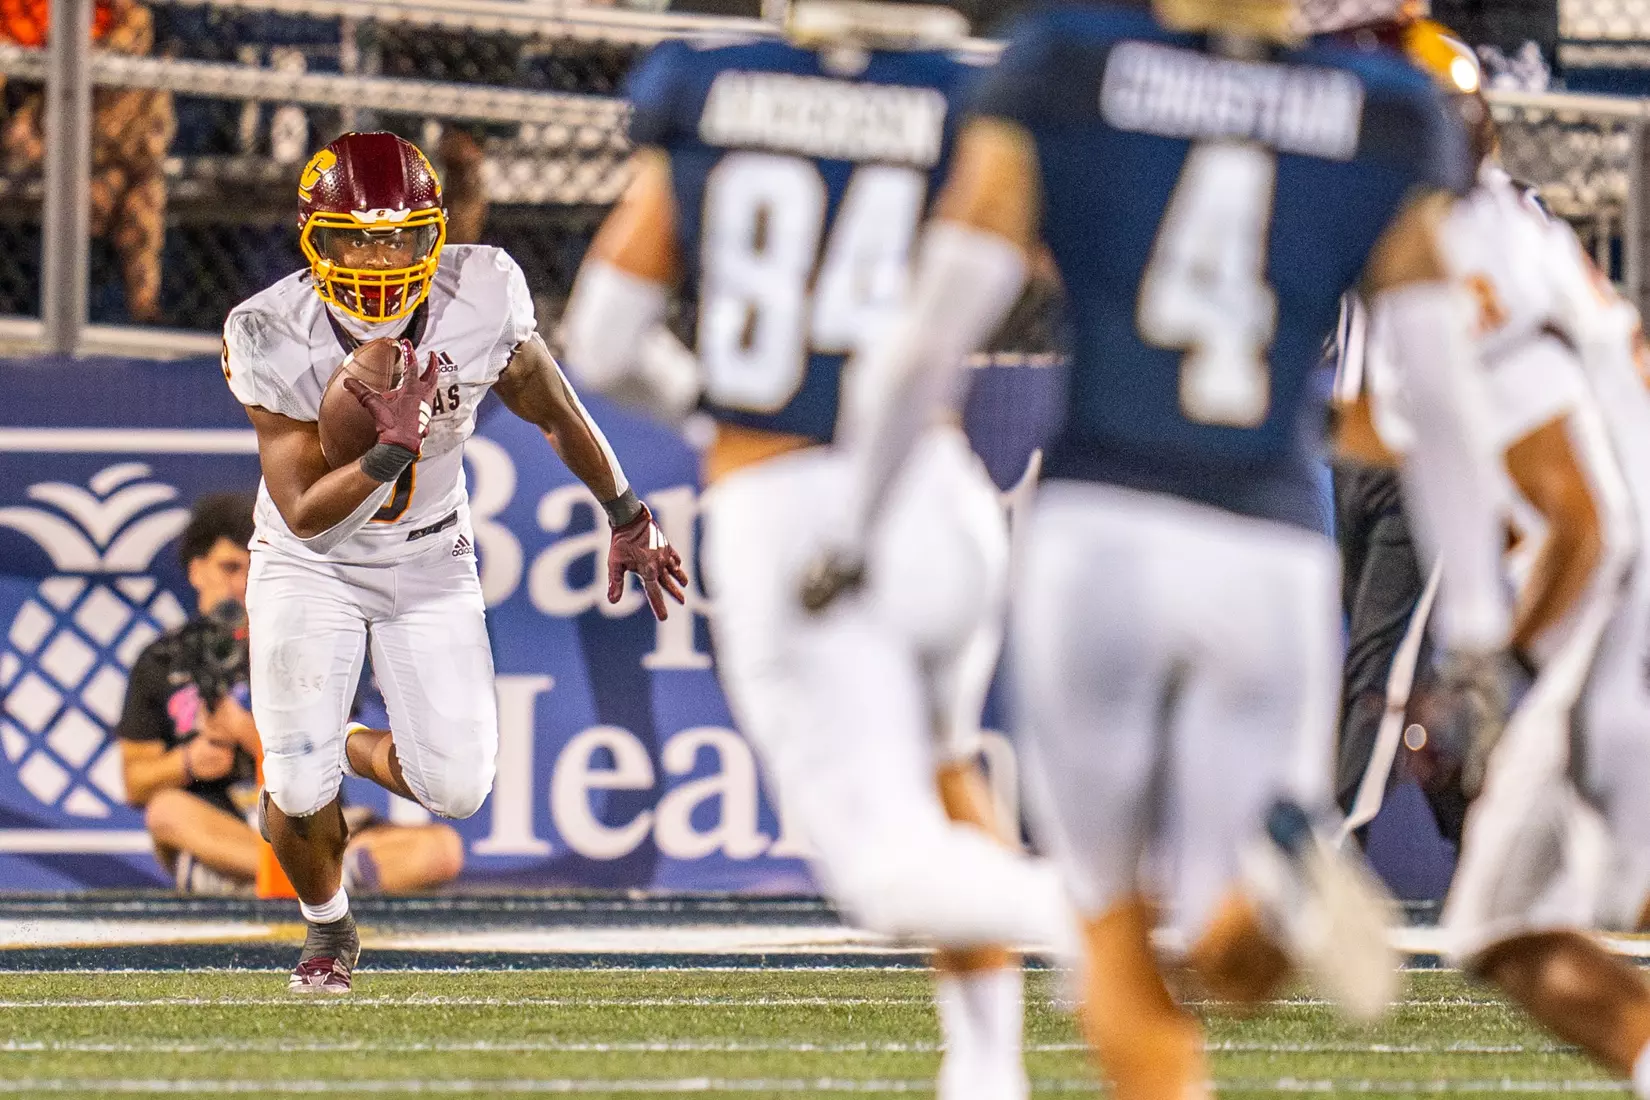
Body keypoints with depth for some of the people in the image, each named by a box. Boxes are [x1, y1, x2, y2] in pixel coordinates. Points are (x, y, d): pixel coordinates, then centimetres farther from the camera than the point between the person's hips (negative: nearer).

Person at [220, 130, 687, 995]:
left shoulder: (480, 299, -22)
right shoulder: (274, 338, -27)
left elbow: (554, 411, -2)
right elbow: (306, 515, -24)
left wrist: (629, 519, 9)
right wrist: (392, 452, -42)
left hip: (430, 560, 2)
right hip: (311, 564, -2)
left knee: (456, 787, -8)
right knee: (301, 794, -8)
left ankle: (346, 755, 28)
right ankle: (328, 931, 26)